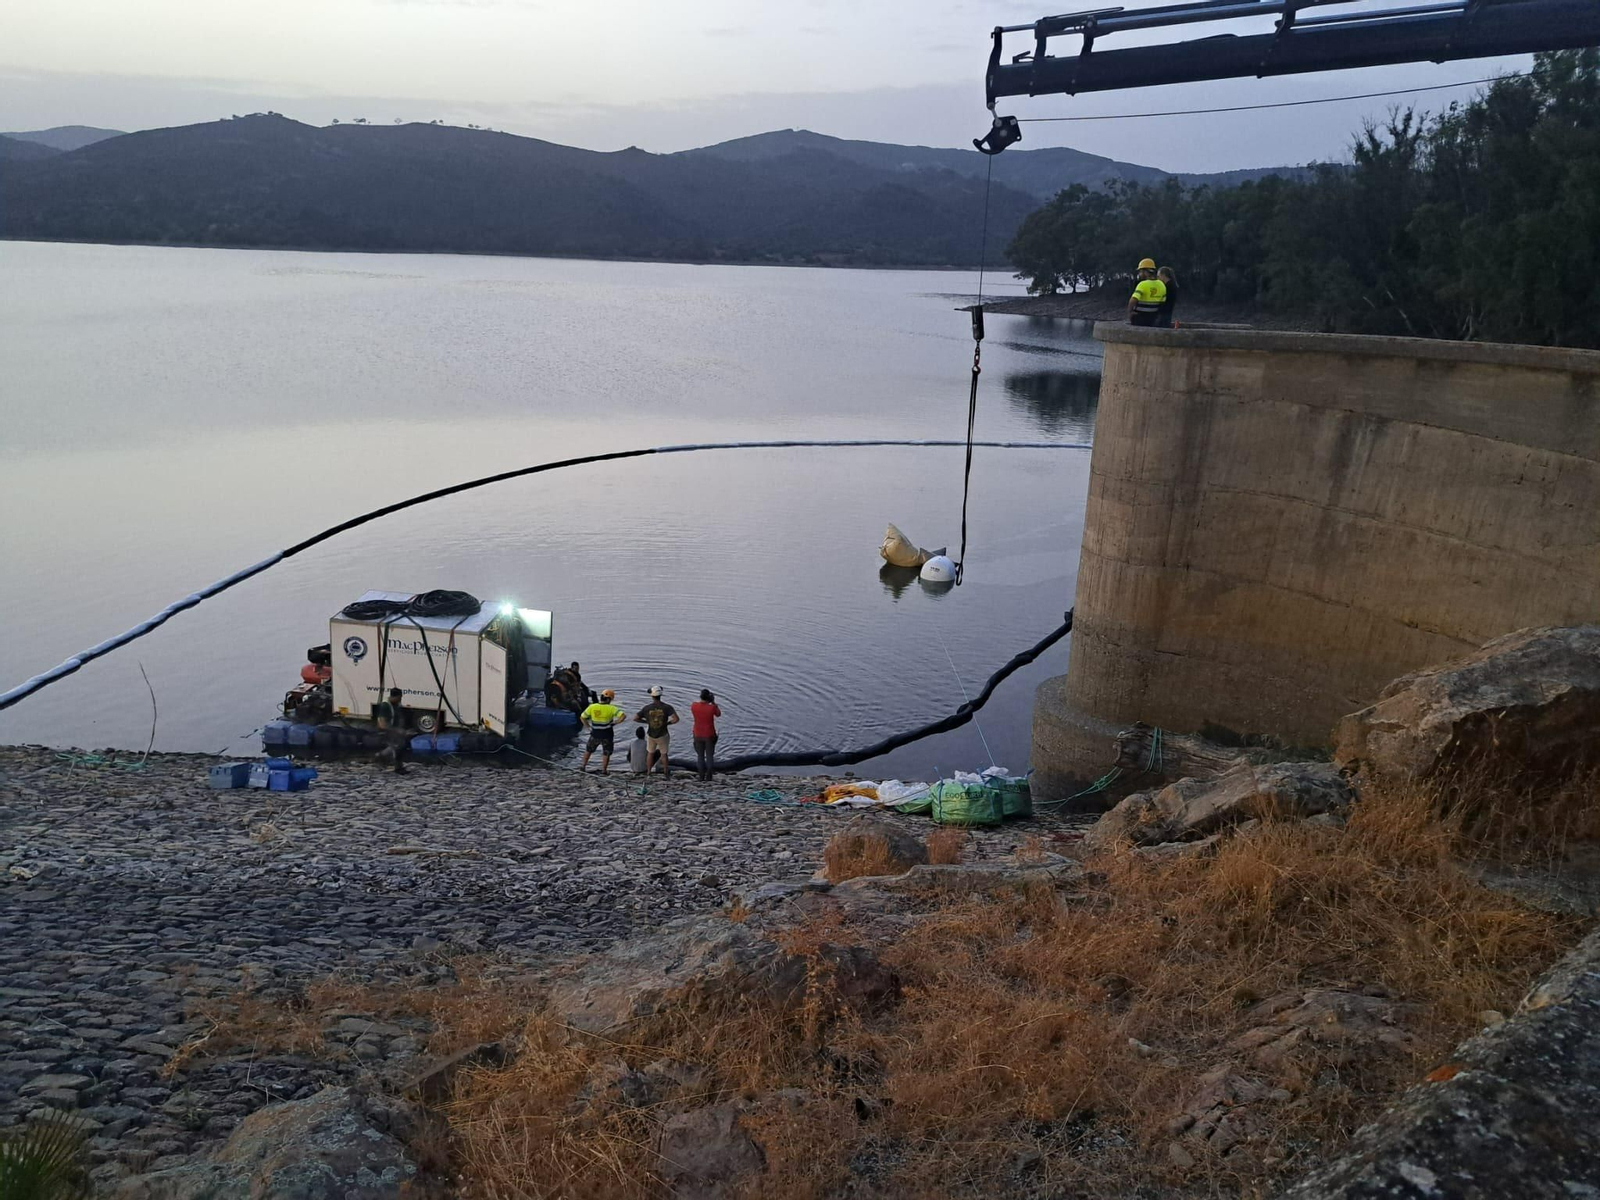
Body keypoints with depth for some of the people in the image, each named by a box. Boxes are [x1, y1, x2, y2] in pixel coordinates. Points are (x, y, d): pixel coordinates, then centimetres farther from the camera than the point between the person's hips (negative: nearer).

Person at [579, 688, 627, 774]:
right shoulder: (611, 708, -16)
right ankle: (604, 770, 20)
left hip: (595, 734, 2)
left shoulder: (592, 707, -10)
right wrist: (615, 723, -10)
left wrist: (588, 727, 7)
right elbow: (623, 716, -22)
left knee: (588, 750, 24)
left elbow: (582, 718, -1)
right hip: (607, 735, -2)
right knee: (606, 753, 16)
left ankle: (583, 766, 31)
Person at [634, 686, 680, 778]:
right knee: (664, 754, 21)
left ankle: (648, 773, 33)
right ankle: (666, 773, 29)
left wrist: (647, 722, 6)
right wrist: (668, 723, -9)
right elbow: (676, 719, -29)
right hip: (663, 736, -1)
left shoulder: (647, 708, -13)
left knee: (650, 753, 25)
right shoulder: (667, 707, -18)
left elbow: (635, 718, -8)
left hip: (651, 735, 1)